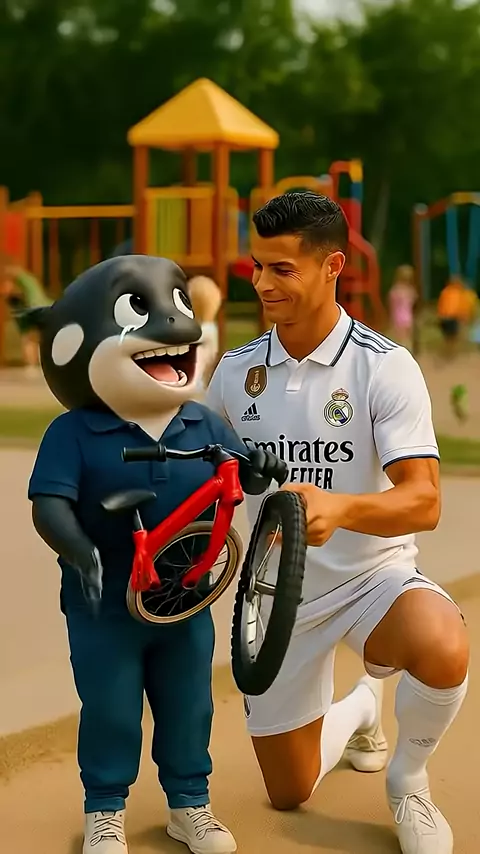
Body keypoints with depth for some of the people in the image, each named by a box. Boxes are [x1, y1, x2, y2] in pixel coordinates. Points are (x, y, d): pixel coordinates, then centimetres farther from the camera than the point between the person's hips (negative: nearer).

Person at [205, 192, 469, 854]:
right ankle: (359, 711, 45)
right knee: (289, 794, 10)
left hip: (375, 576, -4)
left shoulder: (385, 367, -16)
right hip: (280, 593, 4)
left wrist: (339, 508, -45)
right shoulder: (235, 370, -2)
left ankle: (408, 779, -5)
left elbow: (423, 502, -26)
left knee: (442, 650, -39)